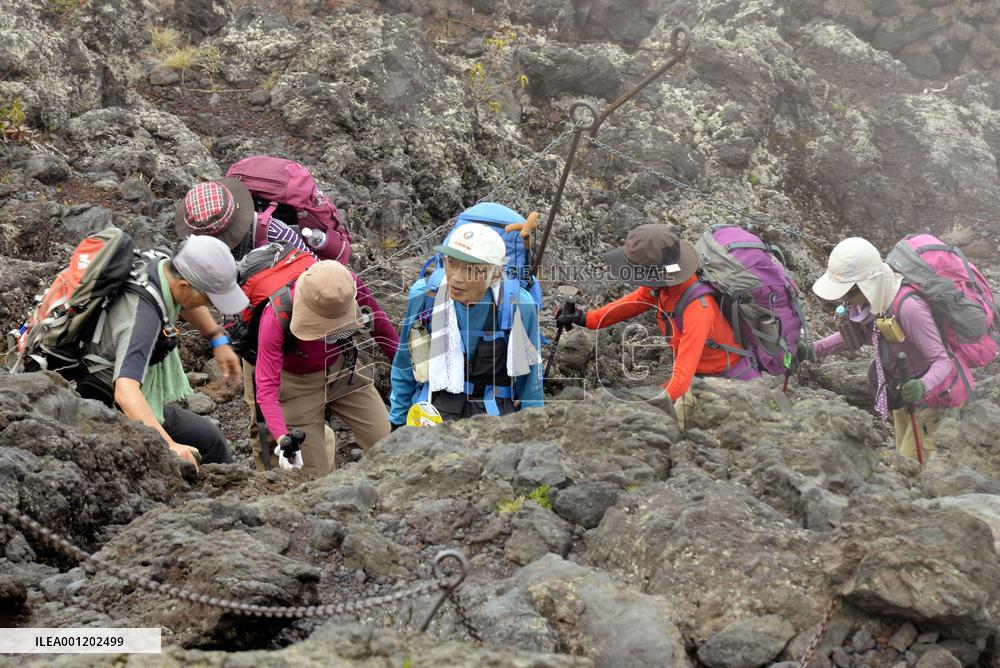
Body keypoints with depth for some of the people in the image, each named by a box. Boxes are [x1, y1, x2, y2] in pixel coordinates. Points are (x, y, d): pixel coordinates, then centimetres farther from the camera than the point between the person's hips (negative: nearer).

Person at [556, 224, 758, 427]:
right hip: (699, 376, 7)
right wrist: (586, 318, 5)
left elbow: (682, 378, -38)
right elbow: (634, 302, 9)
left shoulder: (698, 309, -35)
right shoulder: (663, 281, -13)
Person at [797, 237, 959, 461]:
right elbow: (857, 335, 6)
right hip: (901, 391, 8)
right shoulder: (872, 296, -13)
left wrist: (922, 387, -52)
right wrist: (813, 350, -7)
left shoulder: (909, 308, -36)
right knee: (903, 460, 19)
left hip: (930, 393, -8)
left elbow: (942, 361, -32)